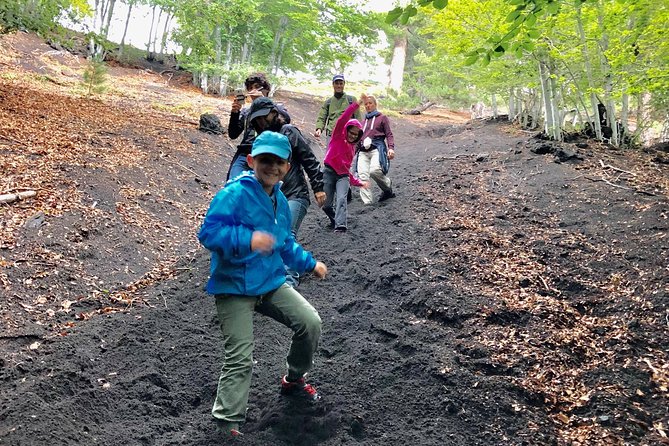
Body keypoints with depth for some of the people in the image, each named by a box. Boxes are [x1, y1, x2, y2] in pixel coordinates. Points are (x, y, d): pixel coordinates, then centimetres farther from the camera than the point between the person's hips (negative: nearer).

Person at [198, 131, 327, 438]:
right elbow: (209, 232, -29)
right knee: (240, 359, -9)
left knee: (310, 322, 1)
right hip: (234, 287, -7)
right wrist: (248, 240, -42)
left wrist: (310, 263, 30)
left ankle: (294, 379, 28)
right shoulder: (234, 194, -17)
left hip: (271, 282, 7)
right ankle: (227, 424, 7)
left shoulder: (279, 200, 10)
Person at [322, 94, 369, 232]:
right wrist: (357, 104, -17)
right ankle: (334, 219, 26)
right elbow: (343, 119, -12)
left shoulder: (352, 147, 20)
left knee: (342, 199, -21)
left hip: (343, 175, 4)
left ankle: (340, 225, -34)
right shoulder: (338, 136, 5)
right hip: (329, 173, -4)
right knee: (326, 204, -3)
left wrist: (358, 182, 31)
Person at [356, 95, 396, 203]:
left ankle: (388, 189, -1)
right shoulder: (363, 121, 28)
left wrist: (391, 148, -9)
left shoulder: (382, 117, 15)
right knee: (362, 175, -15)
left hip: (376, 148, -4)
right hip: (363, 151, 5)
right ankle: (367, 202, -16)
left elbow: (389, 134, 7)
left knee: (374, 170, -29)